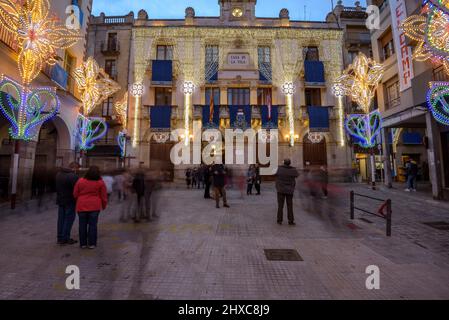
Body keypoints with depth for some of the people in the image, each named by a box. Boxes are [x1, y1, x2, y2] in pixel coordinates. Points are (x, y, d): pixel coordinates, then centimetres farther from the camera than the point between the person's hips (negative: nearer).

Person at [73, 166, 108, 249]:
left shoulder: (80, 181, 0)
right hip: (94, 207, -2)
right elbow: (104, 196, 0)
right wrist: (104, 206, 15)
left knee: (82, 225, 11)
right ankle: (92, 244, 11)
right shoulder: (100, 182, -5)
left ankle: (83, 243, 20)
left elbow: (75, 194, 7)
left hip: (81, 206, 2)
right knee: (93, 224, 5)